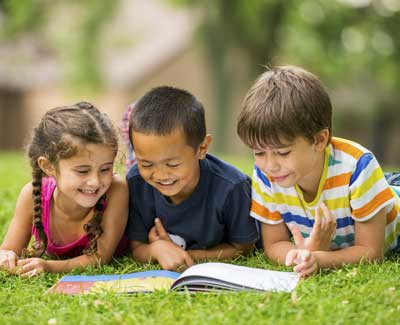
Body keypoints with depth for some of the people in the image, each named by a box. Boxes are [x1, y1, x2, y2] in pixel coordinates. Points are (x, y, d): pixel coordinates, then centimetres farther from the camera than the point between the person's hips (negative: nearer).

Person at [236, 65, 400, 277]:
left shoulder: (356, 167, -36)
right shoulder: (265, 174, -24)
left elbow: (370, 251, -30)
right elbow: (274, 245, -14)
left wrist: (316, 259, -48)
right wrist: (303, 254, -39)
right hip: (320, 248, 4)